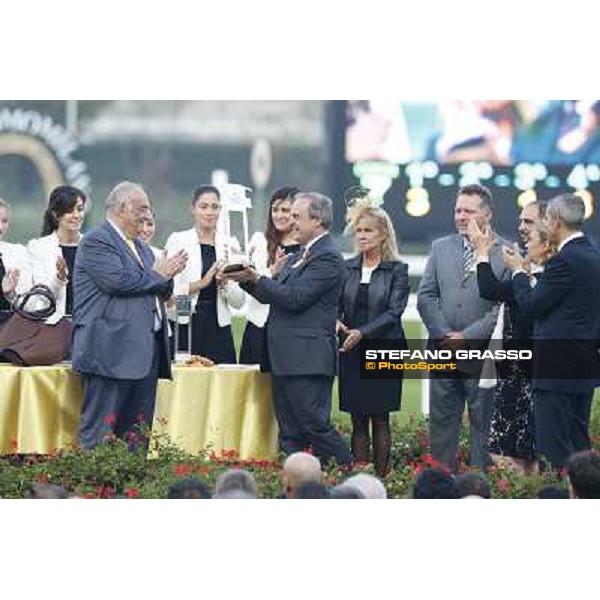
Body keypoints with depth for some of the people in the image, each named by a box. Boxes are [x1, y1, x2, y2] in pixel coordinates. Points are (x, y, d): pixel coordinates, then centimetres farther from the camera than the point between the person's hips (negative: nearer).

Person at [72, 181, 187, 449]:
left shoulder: (140, 246, 22)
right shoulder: (95, 243, -6)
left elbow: (160, 293, 22)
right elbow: (118, 281, -20)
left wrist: (167, 274, 0)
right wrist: (157, 275, -6)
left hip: (145, 351, 9)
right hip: (111, 352, -9)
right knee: (100, 429, -9)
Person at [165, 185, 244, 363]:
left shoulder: (228, 245, 10)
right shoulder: (178, 240, 2)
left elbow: (238, 302, 9)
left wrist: (224, 282, -9)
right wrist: (201, 283, -16)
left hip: (219, 329, 3)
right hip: (187, 328, -3)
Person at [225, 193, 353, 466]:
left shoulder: (328, 258, -11)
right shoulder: (298, 257, 20)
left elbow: (294, 298, -19)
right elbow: (272, 295, 19)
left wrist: (256, 278, -12)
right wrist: (247, 279, 3)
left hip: (308, 359, -10)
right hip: (285, 360, 10)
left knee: (315, 423, -10)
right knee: (289, 433, 8)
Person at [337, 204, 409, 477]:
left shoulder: (397, 270, -2)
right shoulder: (347, 268, 9)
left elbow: (393, 311, -9)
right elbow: (336, 304, 8)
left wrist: (362, 332, -20)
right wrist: (336, 322, -15)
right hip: (352, 355, 3)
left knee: (380, 419, 0)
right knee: (358, 421, 4)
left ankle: (381, 477, 2)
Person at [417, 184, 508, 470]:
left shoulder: (506, 253, -5)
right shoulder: (440, 248, 10)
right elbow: (426, 296, 7)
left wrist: (467, 337, -13)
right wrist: (443, 335, -6)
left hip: (483, 352, -4)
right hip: (443, 351, 4)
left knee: (483, 423, 2)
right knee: (441, 422, 7)